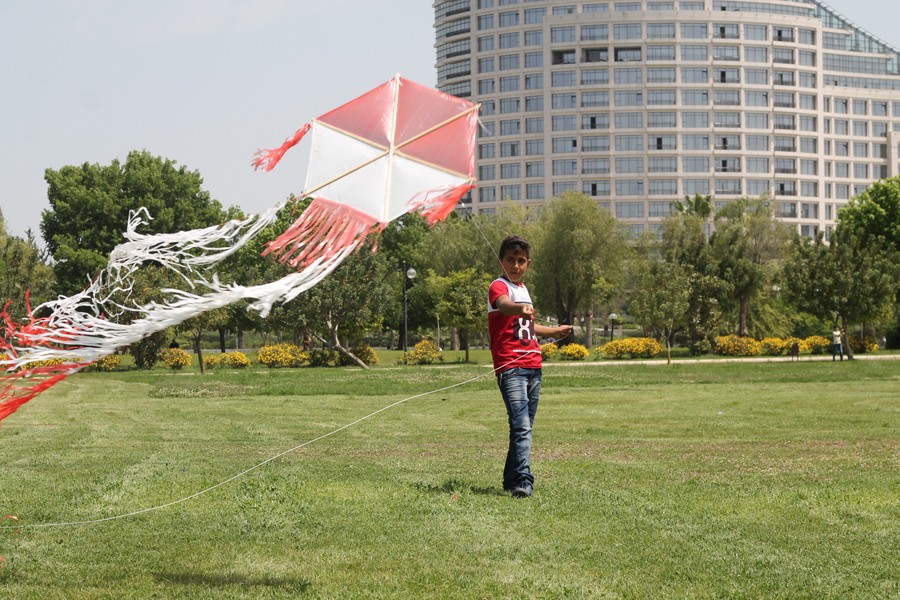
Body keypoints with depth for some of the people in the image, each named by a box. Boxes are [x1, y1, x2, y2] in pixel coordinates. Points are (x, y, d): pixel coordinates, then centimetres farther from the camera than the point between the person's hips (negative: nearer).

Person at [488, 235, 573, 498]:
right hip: (511, 368, -8)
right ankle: (522, 481, -24)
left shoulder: (523, 289, 19)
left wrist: (554, 331, 49)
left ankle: (511, 480, 19)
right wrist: (520, 308, -55)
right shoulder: (499, 286, -7)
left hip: (533, 368, 8)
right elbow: (503, 305, -33)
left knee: (525, 427, 11)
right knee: (522, 426, -19)